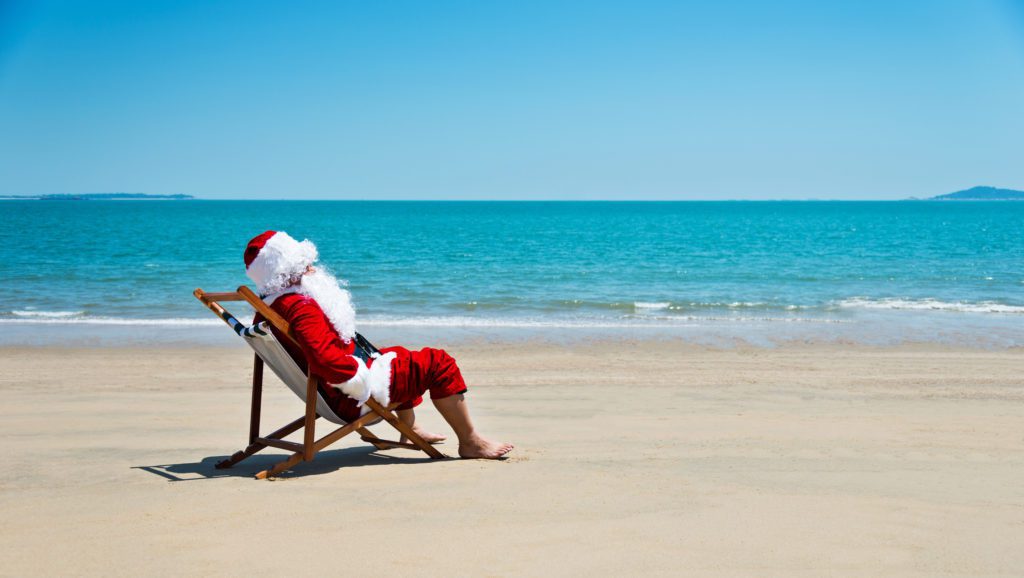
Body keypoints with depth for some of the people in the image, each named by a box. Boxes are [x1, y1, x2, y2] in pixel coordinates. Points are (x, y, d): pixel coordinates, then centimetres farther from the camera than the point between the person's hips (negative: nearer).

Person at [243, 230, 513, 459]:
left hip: (330, 394, 11)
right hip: (351, 399, -11)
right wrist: (362, 377, -25)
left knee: (400, 356, 35)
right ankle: (470, 442, 3)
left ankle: (410, 429, 44)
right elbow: (327, 361, -41)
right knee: (438, 363, -6)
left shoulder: (269, 307, 2)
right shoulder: (300, 306, -29)